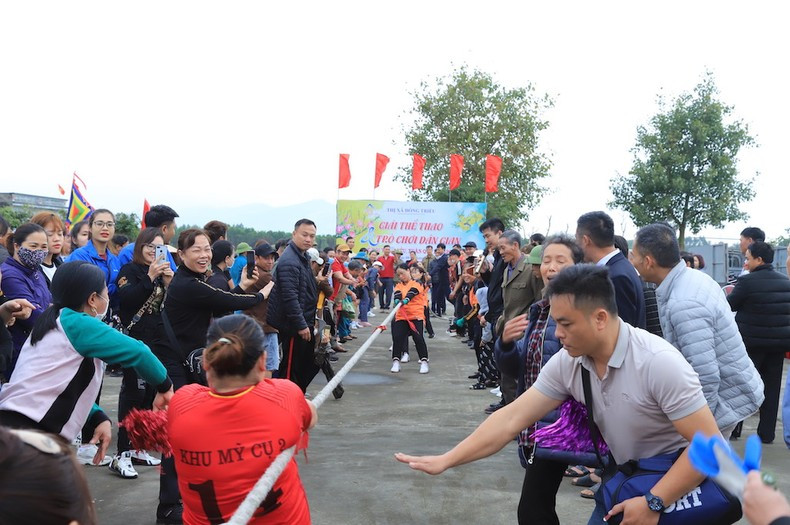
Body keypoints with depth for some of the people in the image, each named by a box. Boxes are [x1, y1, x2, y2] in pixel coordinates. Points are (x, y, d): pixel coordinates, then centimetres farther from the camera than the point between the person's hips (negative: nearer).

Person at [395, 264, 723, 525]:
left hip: (679, 481, -5)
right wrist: (445, 461, -14)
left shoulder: (658, 362, -29)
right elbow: (512, 418, -11)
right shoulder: (566, 364, -12)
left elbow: (710, 443, -26)